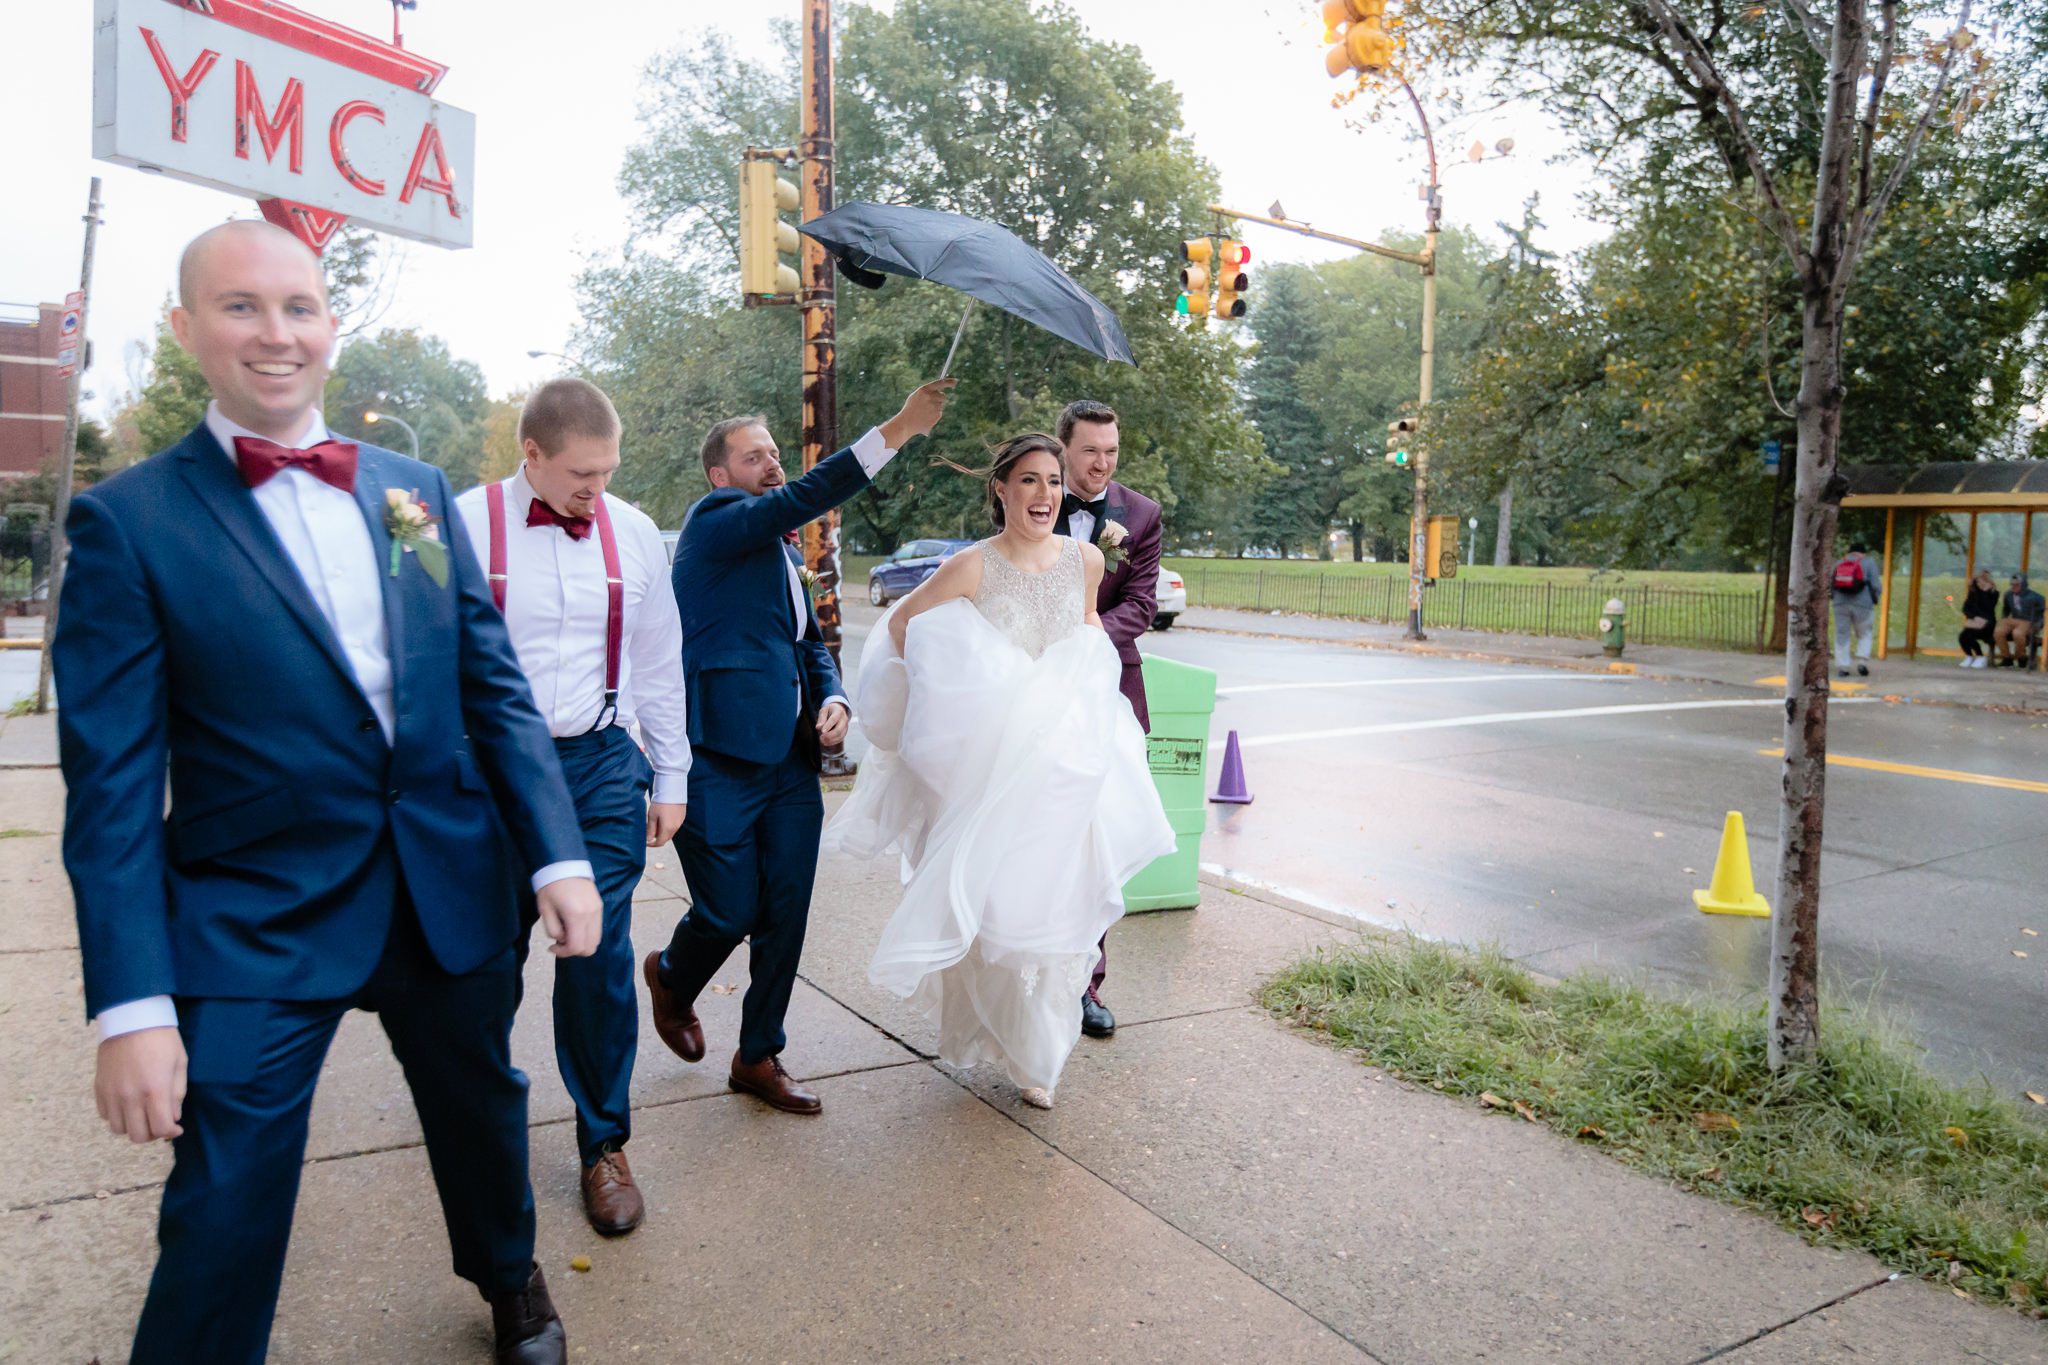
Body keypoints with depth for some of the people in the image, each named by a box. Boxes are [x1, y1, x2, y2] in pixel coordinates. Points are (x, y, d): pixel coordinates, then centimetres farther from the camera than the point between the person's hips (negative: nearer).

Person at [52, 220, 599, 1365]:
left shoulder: (416, 491, 4)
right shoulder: (129, 520, -7)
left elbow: (496, 689, 4)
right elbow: (113, 778, -10)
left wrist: (558, 852, -4)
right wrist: (132, 1003, -13)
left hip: (453, 902, 4)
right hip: (253, 926, -4)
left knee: (483, 1118, 23)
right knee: (224, 1222, 2)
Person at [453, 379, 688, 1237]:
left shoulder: (634, 534, 5)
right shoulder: (464, 525, -6)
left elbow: (659, 665, 11)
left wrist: (670, 781, 12)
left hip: (600, 766, 2)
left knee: (600, 956, 0)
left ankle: (604, 1148, 17)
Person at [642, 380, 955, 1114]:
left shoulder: (780, 550, 19)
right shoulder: (714, 520, -7)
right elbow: (803, 498, -23)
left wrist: (832, 698, 3)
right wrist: (899, 428, -29)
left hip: (790, 762, 8)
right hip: (720, 763, -7)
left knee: (785, 918, 8)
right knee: (728, 913, 2)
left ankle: (759, 1057, 24)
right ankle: (671, 977, 36)